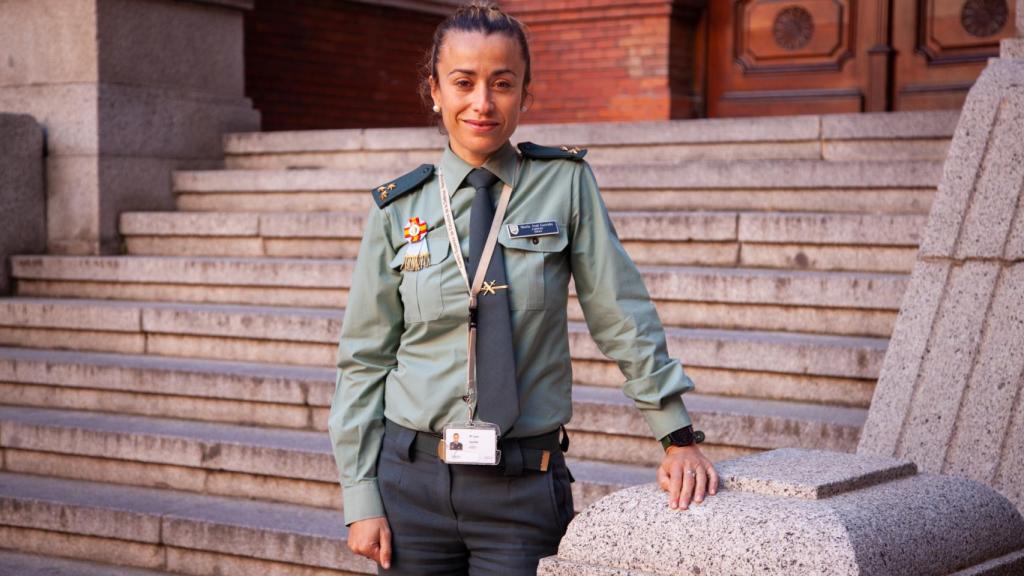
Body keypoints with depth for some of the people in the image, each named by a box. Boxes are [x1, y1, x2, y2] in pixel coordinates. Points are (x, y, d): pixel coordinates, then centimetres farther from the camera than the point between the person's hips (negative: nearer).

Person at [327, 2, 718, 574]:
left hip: (525, 487, -1)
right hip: (412, 479, 1)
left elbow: (624, 318, -1)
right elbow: (364, 359, 3)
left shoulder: (565, 184, -2)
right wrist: (361, 500, -1)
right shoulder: (398, 209, 1)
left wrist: (679, 438, -4)